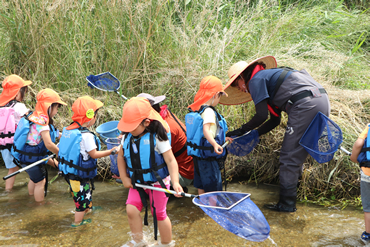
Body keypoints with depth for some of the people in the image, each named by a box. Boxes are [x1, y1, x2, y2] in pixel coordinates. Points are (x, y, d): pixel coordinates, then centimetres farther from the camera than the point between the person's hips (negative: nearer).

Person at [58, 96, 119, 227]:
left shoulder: (68, 129, -1)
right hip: (80, 175, -8)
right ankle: (78, 222, 26)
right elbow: (94, 154, -19)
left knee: (83, 193, 30)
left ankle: (87, 209, 52)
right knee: (82, 197, 11)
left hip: (68, 171, 8)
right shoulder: (86, 135, -26)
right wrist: (111, 151, -12)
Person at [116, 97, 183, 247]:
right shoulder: (127, 137, -4)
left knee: (159, 214, 5)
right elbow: (121, 157, 10)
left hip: (157, 182, -5)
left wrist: (175, 182, -31)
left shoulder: (157, 137, -20)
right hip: (137, 182, 5)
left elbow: (170, 160, -20)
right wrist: (124, 178, 3)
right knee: (131, 209, -3)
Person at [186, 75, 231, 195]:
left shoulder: (197, 109, 9)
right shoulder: (209, 111, -20)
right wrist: (215, 144, -51)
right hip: (208, 156, -9)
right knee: (214, 187, 0)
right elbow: (206, 130, -36)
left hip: (198, 155, 9)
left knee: (201, 185, 18)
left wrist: (222, 138, 26)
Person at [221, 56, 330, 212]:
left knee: (289, 157, -2)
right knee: (298, 152, 17)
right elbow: (275, 120, 28)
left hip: (306, 104, -10)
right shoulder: (269, 76, 30)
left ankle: (286, 204, 2)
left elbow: (261, 115, -6)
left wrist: (242, 131, 7)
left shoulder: (256, 79, 2)